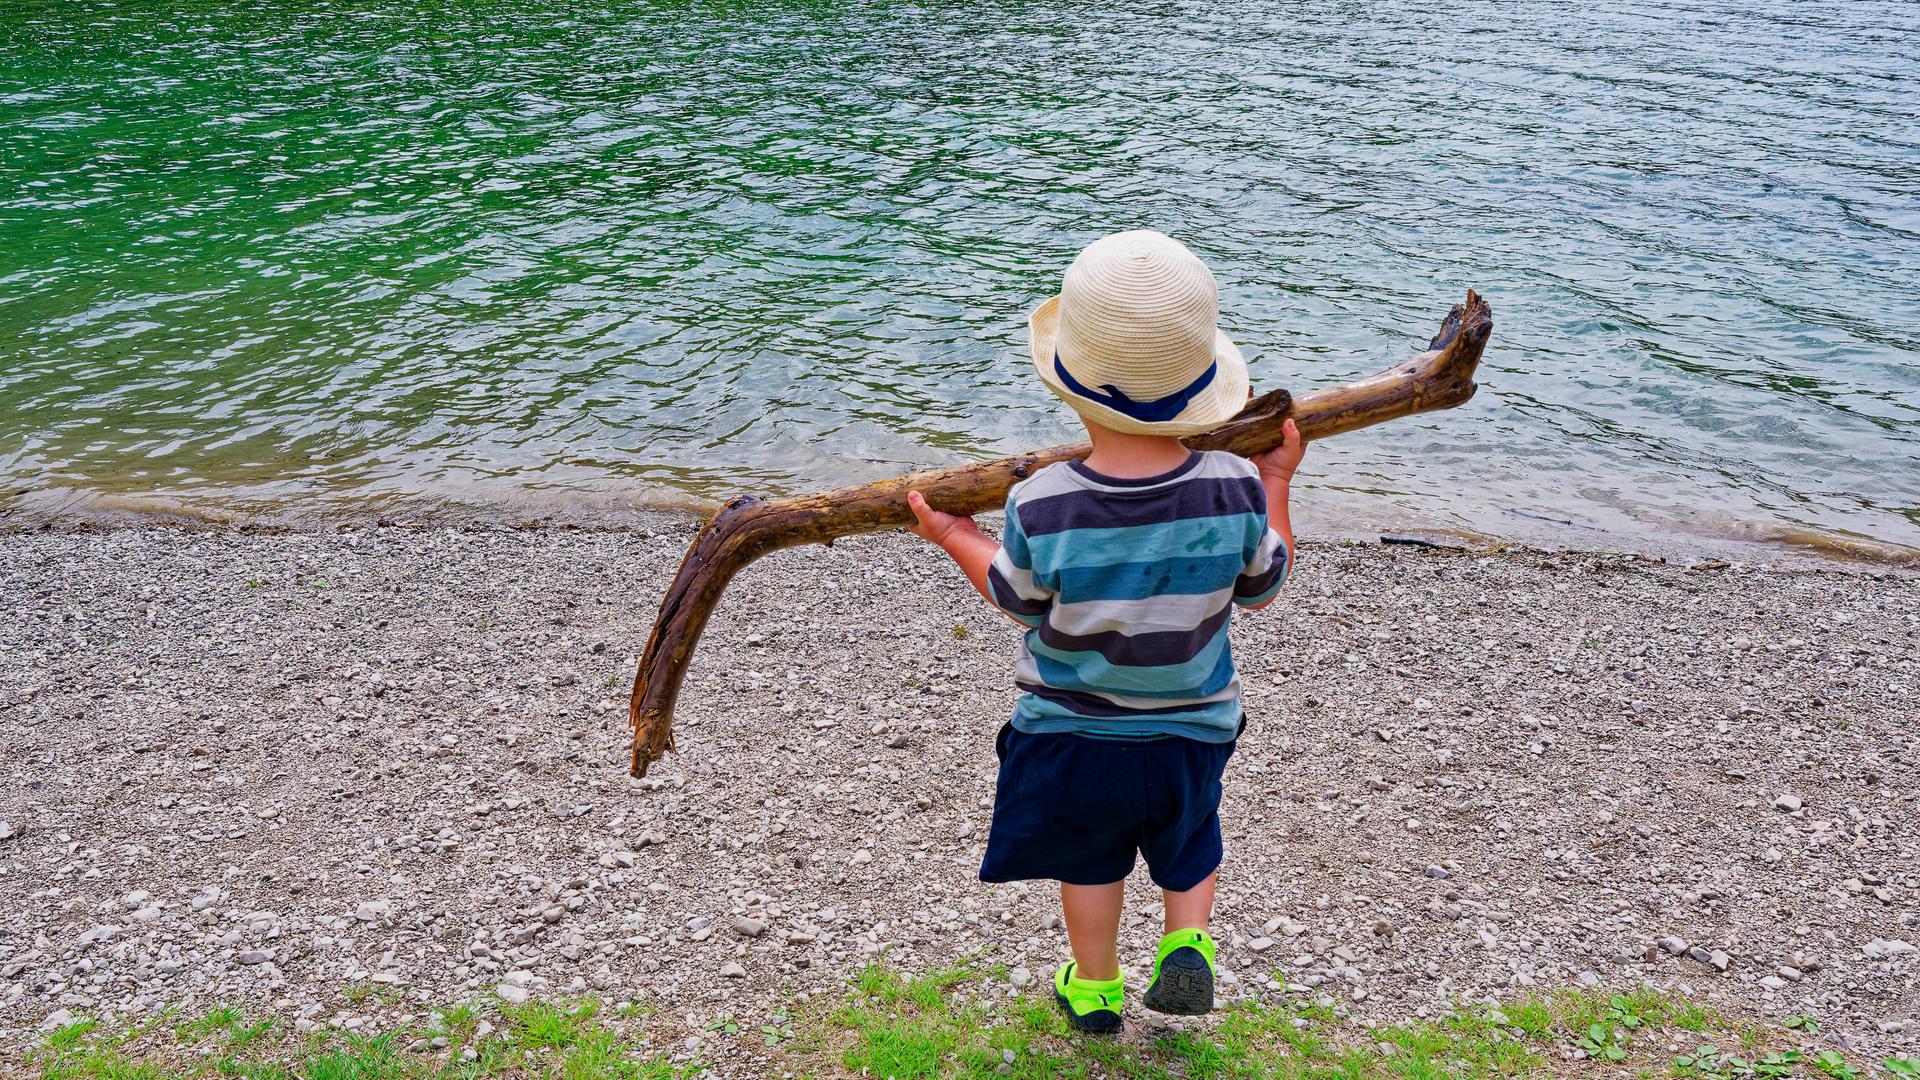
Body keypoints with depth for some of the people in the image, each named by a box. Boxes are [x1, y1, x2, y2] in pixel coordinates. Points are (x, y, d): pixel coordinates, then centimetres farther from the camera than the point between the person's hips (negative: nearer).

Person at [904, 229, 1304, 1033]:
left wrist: (953, 538, 8)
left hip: (1071, 733, -1)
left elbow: (1016, 598, -9)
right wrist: (1276, 482, 8)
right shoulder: (1237, 492, -25)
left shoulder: (1039, 509, -30)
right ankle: (1188, 945, 19)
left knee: (1089, 853, 26)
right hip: (1193, 730, 1)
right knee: (1189, 835, 32)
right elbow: (1264, 587, -5)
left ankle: (1093, 988, 42)